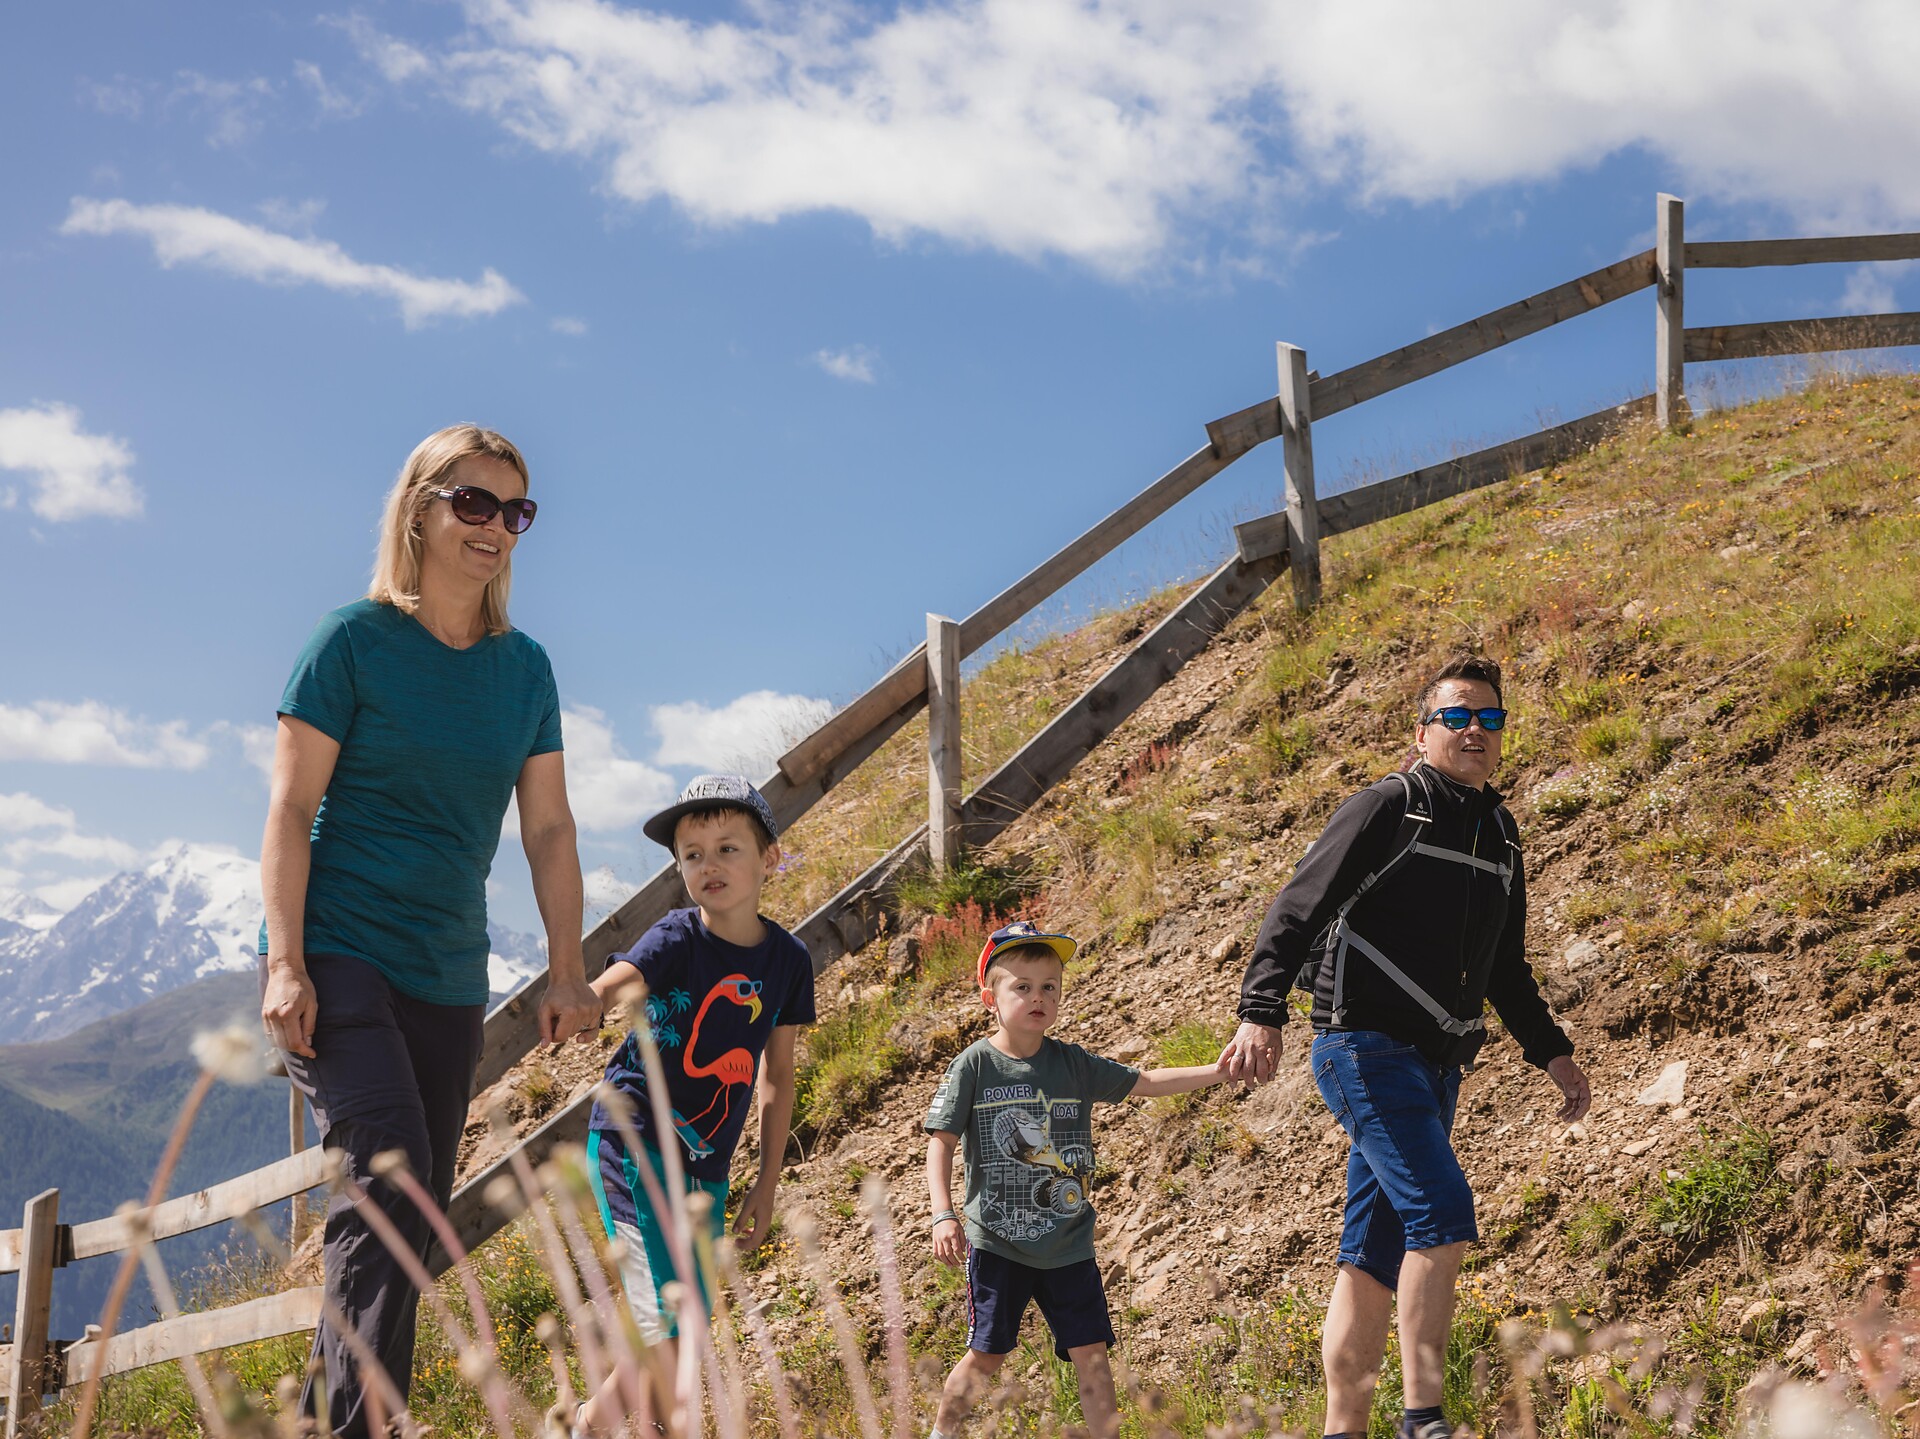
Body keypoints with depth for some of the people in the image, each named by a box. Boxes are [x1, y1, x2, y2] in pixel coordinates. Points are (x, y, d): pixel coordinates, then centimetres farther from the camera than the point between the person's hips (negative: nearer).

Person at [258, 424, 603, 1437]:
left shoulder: (524, 667, 10)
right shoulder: (354, 641, -4)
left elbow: (548, 829, 11)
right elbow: (290, 811, -7)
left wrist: (565, 970, 4)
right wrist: (285, 962, -15)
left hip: (449, 977, 6)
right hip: (339, 955, -6)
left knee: (409, 1221, 7)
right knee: (389, 1185, -22)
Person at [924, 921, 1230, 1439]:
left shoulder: (1073, 1063, 3)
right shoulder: (974, 1065, -7)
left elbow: (1142, 1082, 5)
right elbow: (941, 1141, -7)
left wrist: (1216, 1072, -6)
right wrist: (943, 1215, -17)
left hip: (1068, 1244, 3)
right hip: (996, 1241, -3)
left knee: (1091, 1353, 1)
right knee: (986, 1356, 1)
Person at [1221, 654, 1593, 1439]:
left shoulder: (1500, 835, 18)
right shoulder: (1386, 809, -4)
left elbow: (1506, 969, 28)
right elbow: (1297, 911, -11)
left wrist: (1551, 1051, 21)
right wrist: (1261, 1012, -24)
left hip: (1434, 1066, 8)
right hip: (1366, 1047, -8)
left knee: (1377, 1257, 7)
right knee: (1442, 1212, -21)